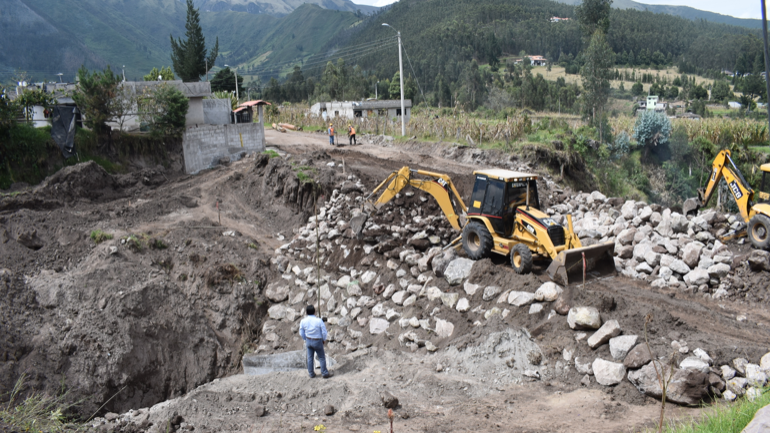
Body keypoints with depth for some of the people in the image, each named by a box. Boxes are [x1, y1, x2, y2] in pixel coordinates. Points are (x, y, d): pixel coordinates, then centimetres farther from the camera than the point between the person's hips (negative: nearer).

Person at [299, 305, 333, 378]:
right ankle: (325, 373, 22)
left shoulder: (303, 321, -13)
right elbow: (324, 332, -14)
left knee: (310, 357, 18)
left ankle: (311, 373, 29)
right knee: (322, 358, 12)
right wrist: (324, 340, 5)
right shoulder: (319, 321, -23)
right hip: (317, 342, -3)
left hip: (308, 341, 4)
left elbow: (301, 333, -1)